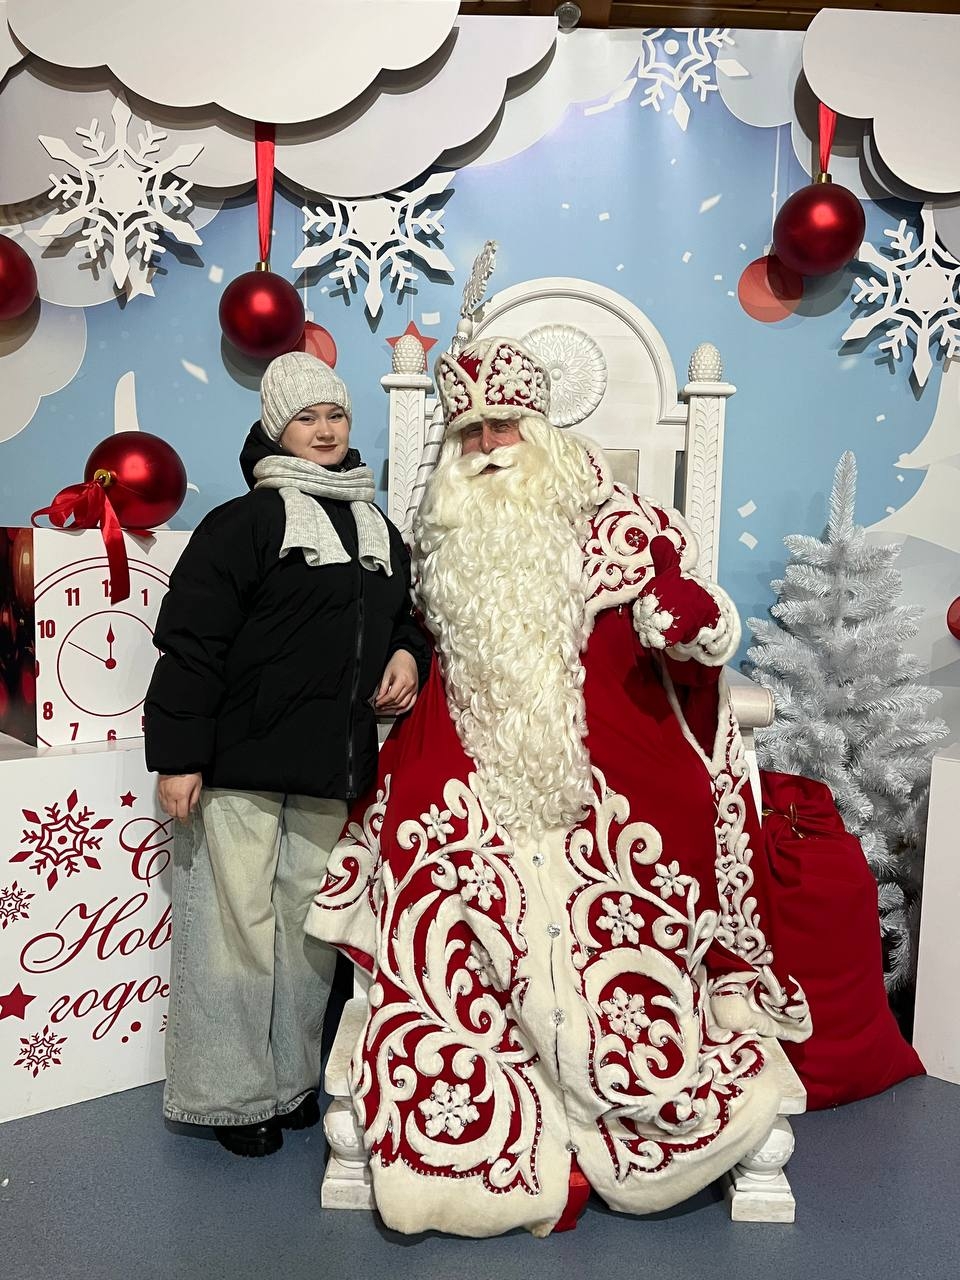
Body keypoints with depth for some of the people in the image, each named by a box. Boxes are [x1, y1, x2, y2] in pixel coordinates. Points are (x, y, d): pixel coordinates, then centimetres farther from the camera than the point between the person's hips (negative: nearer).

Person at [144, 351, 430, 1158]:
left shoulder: (379, 530, 15)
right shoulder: (244, 523, -5)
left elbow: (403, 620, 26)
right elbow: (191, 644, -10)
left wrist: (407, 656, 4)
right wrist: (179, 755, -15)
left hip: (333, 771, 6)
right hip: (242, 763, -5)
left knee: (310, 924, 14)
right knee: (239, 925, 3)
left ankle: (292, 1076, 32)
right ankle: (231, 1092, 22)